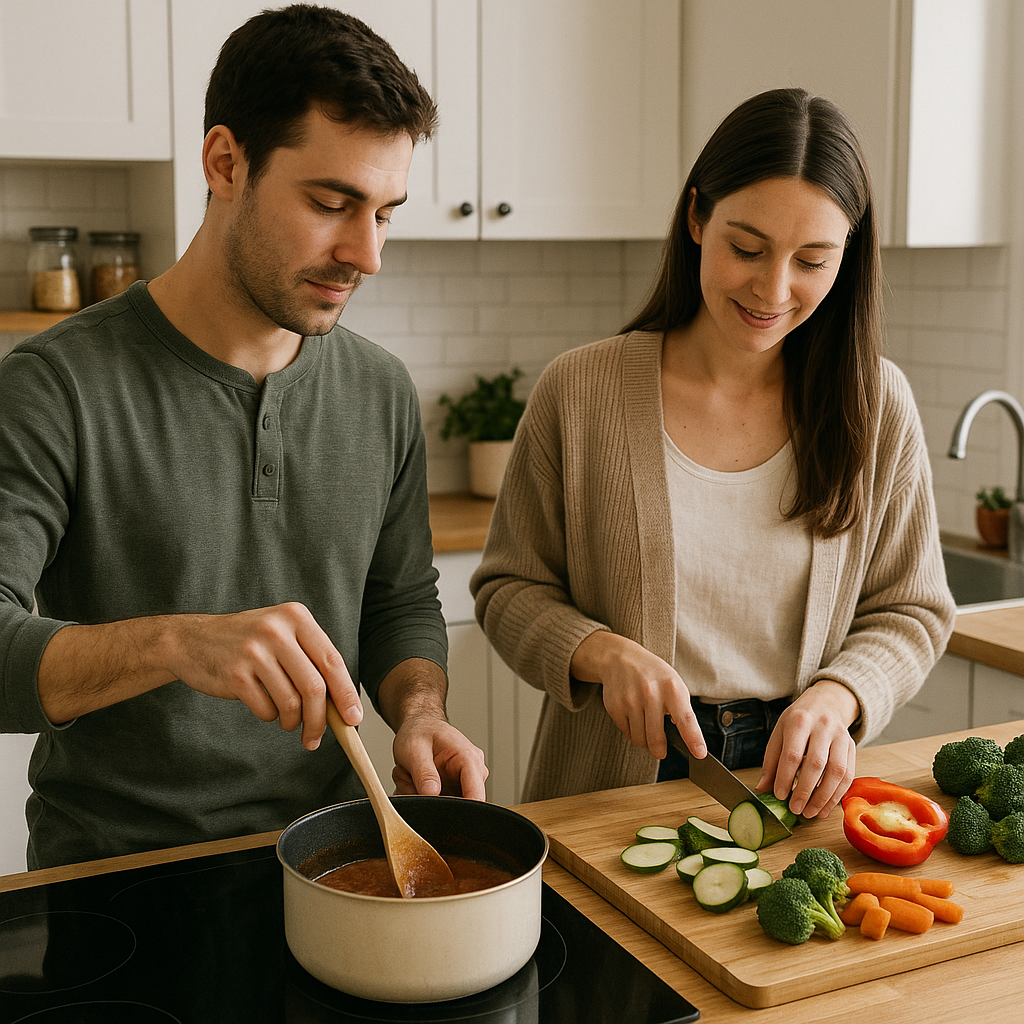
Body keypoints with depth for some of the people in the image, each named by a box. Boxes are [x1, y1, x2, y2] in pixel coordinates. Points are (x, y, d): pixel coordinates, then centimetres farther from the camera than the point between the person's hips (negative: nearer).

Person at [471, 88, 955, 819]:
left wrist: (836, 697, -11)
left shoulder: (876, 403, 1)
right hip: (613, 789, -1)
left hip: (795, 783, 2)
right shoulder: (580, 392, -4)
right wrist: (603, 653, -15)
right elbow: (509, 588, 4)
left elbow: (909, 611, 8)